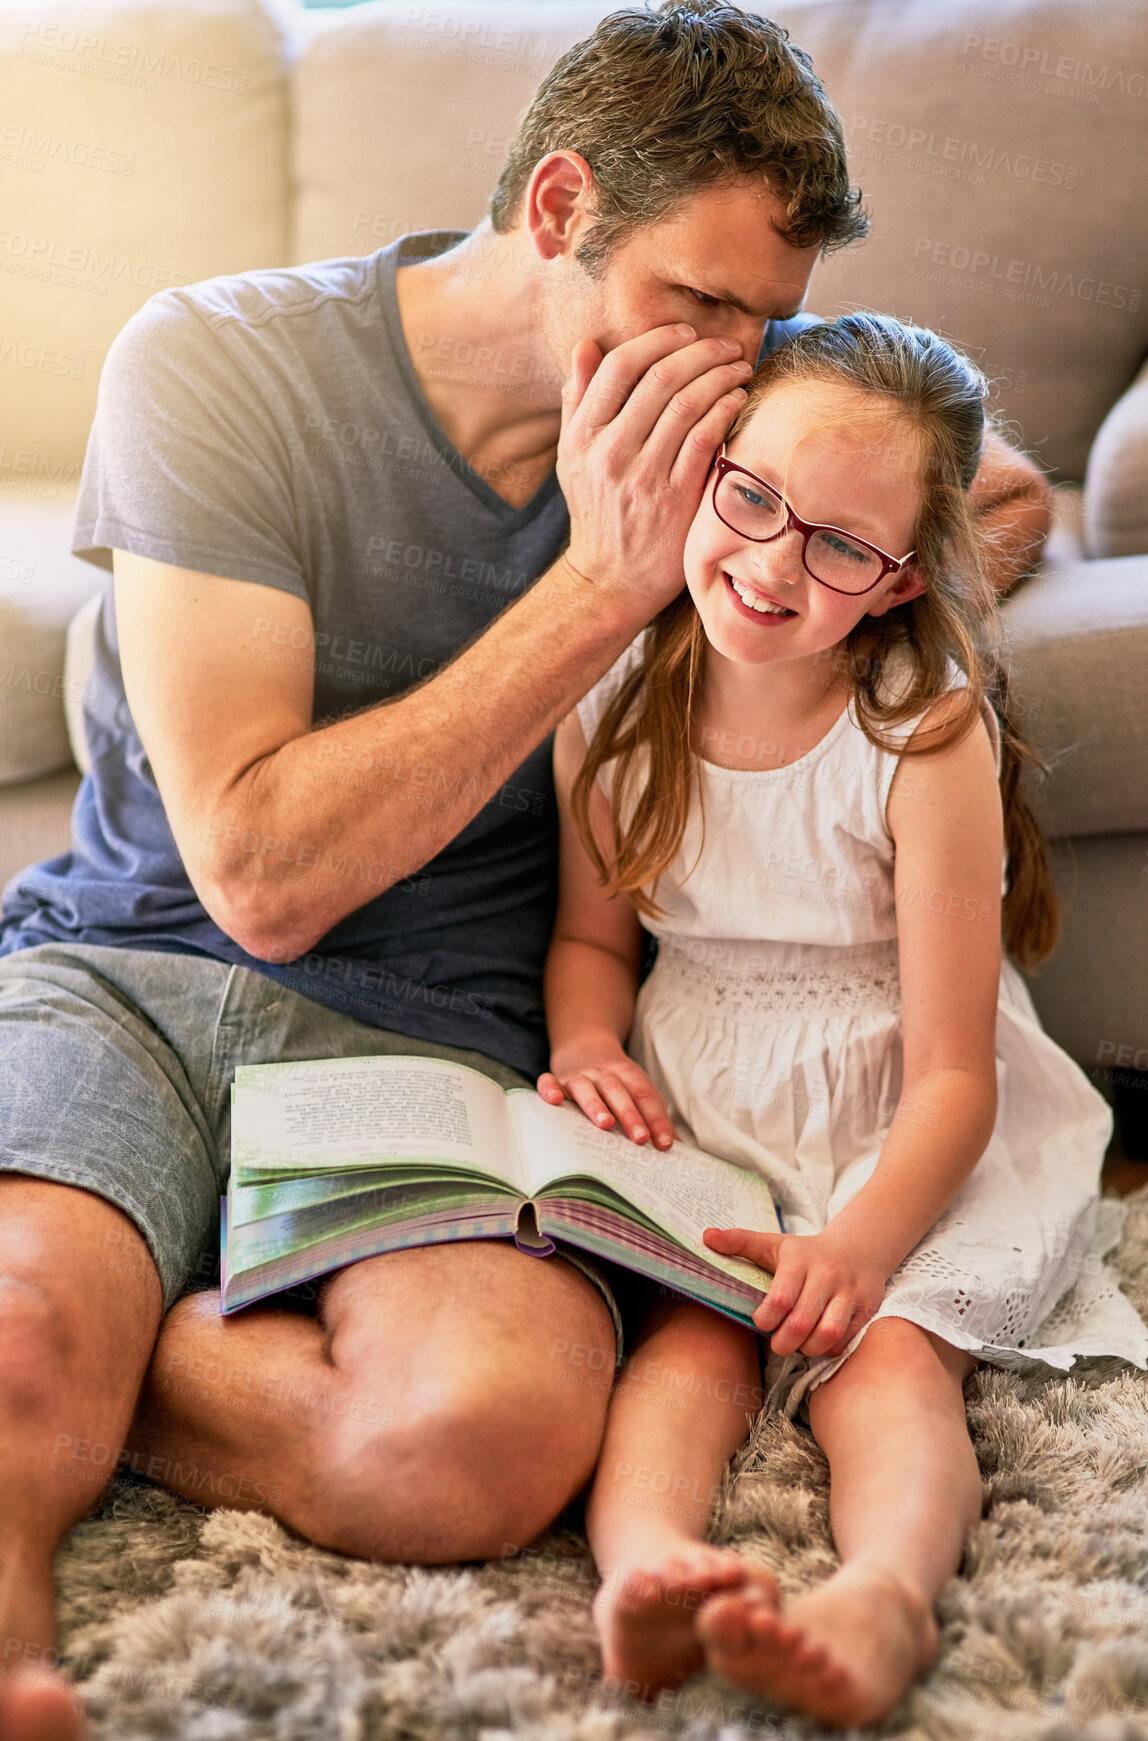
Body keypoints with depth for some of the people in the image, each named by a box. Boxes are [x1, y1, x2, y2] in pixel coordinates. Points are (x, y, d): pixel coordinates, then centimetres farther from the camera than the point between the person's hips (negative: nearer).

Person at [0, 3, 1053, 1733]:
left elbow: (1011, 495, 22)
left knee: (497, 1428, -30)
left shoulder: (709, 396, 5)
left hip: (435, 1025, 5)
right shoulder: (215, 362, -8)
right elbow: (259, 874, -14)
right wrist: (599, 590, -17)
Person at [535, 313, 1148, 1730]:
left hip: (905, 1136, -2)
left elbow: (952, 1077, -19)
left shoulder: (928, 738, -18)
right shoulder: (612, 701, -4)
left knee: (886, 1349, -28)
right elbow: (592, 933, 12)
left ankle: (884, 1596, -49)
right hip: (696, 1116, 3)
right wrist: (585, 1047, -11)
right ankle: (642, 1562, -46)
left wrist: (862, 1241, -35)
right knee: (688, 1332, -24)